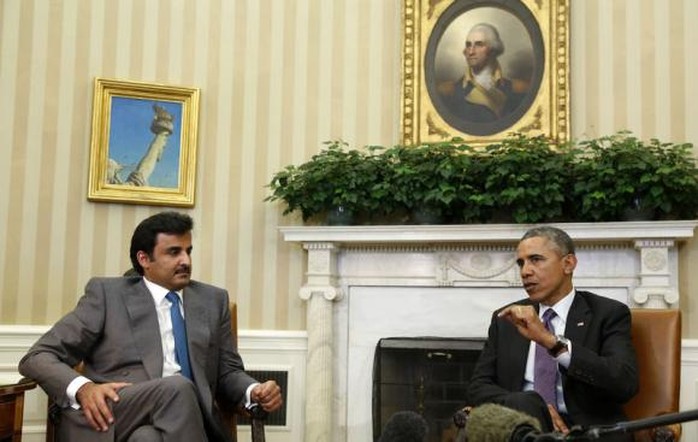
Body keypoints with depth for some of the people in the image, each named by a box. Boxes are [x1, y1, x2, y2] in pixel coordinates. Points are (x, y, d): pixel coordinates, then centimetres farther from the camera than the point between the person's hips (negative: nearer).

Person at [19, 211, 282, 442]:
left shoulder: (213, 300, 20)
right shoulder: (107, 293, 9)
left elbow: (227, 371, 23)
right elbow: (38, 357, 5)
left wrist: (254, 390, -2)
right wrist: (83, 388, -16)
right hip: (110, 420, -2)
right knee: (178, 387, -31)